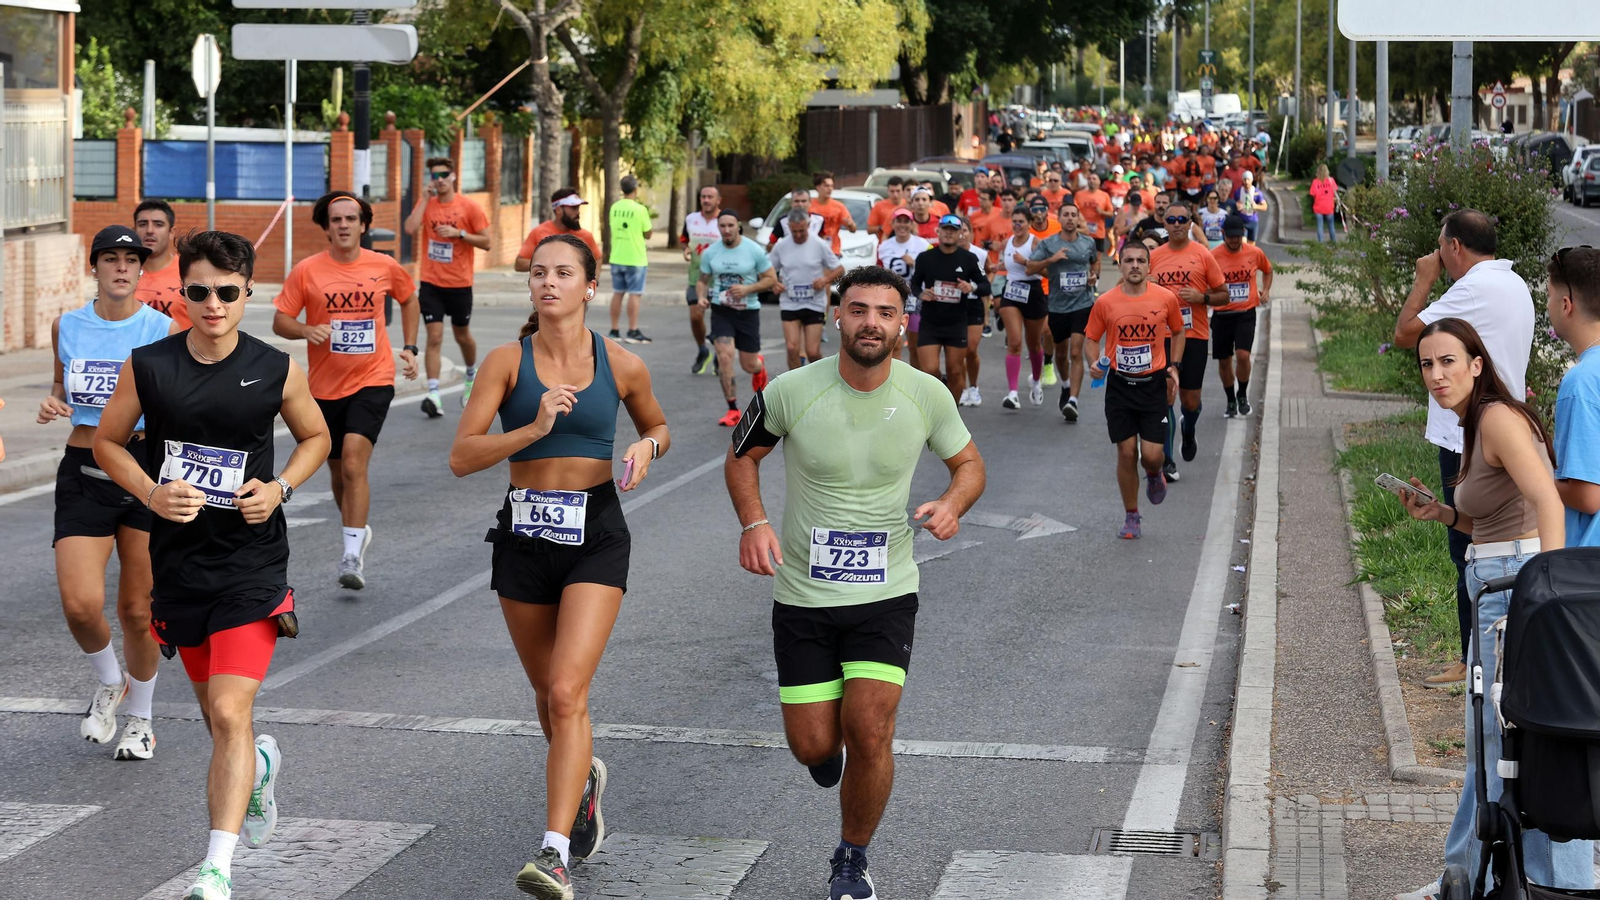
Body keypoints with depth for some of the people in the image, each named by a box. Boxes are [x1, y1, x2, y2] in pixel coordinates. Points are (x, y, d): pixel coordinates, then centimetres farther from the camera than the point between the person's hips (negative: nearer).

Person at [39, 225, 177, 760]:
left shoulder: (163, 330, -3)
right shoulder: (66, 326, 4)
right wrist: (52, 403, 0)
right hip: (84, 475, 1)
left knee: (139, 612, 4)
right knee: (81, 605, -14)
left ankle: (139, 719, 27)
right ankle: (108, 684, 18)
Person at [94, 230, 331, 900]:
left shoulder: (277, 370, -5)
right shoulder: (148, 366, -3)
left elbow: (315, 436, 12)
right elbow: (107, 441, 9)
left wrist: (280, 488, -6)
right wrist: (151, 493, -9)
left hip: (252, 562, -3)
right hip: (179, 561, 3)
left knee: (230, 713, -15)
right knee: (216, 713, 17)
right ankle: (261, 764, 52)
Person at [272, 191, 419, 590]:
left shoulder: (385, 267, -1)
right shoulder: (307, 271, -5)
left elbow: (408, 299, 19)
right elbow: (280, 321, -2)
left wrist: (409, 348, 12)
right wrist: (307, 331, -23)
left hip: (373, 380, -2)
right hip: (325, 386, 2)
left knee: (354, 462, -19)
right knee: (338, 471, 14)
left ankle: (352, 555, -19)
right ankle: (359, 532, 39)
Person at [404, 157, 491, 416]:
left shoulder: (469, 207, -4)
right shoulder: (427, 204, 3)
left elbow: (486, 242, -3)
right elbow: (410, 227, -15)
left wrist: (459, 233, -17)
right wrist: (427, 198, -11)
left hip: (459, 284, -1)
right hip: (431, 284, 1)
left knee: (462, 336, 16)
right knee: (434, 338, -9)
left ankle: (471, 376, 44)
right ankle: (433, 394, -15)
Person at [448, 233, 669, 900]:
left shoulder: (621, 365, -1)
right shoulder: (507, 361, -3)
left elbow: (657, 427, 18)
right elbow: (461, 457, -10)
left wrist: (645, 448, -5)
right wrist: (534, 429, -23)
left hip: (596, 534, -2)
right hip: (524, 535, 2)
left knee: (567, 692, -16)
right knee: (548, 693, 17)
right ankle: (583, 777, 49)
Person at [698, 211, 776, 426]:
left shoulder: (753, 250, -9)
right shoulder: (710, 253, -1)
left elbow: (771, 279, -4)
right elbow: (702, 281, 11)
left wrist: (747, 289, -19)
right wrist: (701, 297, -11)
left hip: (748, 311, -1)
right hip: (721, 311, 1)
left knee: (749, 365, 6)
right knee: (724, 356, -17)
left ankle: (760, 365, 48)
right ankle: (732, 410, -6)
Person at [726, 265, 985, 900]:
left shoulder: (926, 395, -8)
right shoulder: (792, 392, -12)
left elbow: (968, 462, 10)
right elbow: (741, 456, 5)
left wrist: (952, 504, -13)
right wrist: (753, 522, -12)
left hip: (886, 592, 0)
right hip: (802, 594, 0)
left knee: (869, 735, -13)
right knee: (812, 747, 1)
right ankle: (829, 737, 42)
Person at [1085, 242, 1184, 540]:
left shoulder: (1166, 298, -4)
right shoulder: (1105, 302, -4)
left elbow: (1178, 332, 13)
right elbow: (1091, 337, 8)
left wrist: (1173, 366, 4)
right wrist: (1095, 361, -11)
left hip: (1154, 384, 0)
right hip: (1119, 385, 0)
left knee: (1151, 455, -7)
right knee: (1126, 453, 1)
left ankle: (1154, 475, 32)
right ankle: (1131, 517, 16)